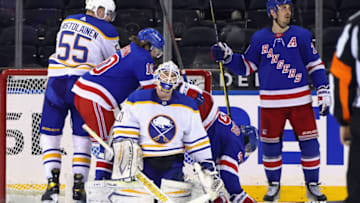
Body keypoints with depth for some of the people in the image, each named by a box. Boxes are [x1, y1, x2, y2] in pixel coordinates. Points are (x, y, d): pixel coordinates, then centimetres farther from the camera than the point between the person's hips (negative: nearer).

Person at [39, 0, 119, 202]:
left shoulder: (67, 21, 13)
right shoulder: (107, 31, -1)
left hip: (56, 84, 2)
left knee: (50, 136, 10)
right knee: (82, 138, 10)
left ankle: (53, 185, -1)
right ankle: (78, 187, 4)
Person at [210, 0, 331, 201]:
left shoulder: (302, 35, 2)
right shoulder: (260, 39, 4)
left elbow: (315, 65, 5)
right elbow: (246, 66, 12)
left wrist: (324, 93, -1)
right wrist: (226, 56, -3)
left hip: (300, 101, -1)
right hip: (271, 103, 1)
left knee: (309, 143, -2)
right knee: (270, 145, 3)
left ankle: (313, 185, 11)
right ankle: (274, 186, 19)